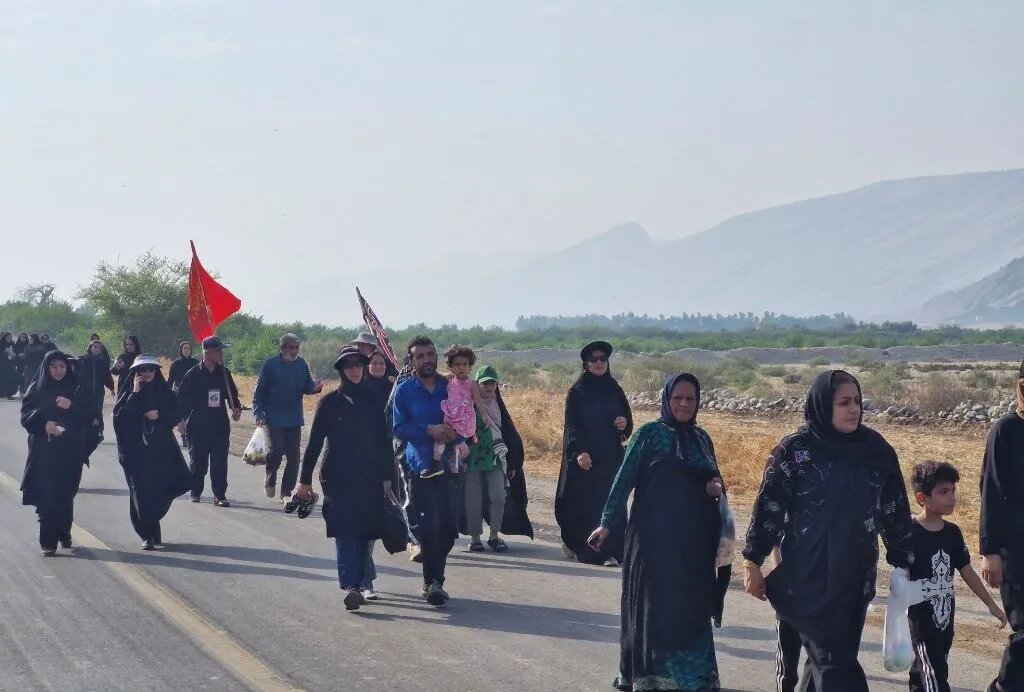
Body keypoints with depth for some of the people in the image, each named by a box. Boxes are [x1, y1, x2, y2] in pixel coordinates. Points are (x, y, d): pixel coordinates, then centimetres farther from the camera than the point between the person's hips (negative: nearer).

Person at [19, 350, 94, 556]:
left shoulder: (75, 390, 7)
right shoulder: (37, 389, 4)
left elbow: (89, 416, 3)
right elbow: (26, 415, -1)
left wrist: (72, 406, -13)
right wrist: (44, 423, -18)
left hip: (70, 452, 2)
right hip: (44, 451, -2)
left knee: (66, 494, 6)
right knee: (46, 495, -8)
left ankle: (64, 534, 24)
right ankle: (48, 541, -7)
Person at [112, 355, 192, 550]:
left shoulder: (164, 391, 6)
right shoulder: (128, 393, 0)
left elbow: (176, 415, 6)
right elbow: (120, 417, -13)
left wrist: (159, 414, -12)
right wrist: (135, 394, -17)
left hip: (161, 447, 2)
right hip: (135, 449, -2)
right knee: (142, 493, -4)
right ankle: (148, 535, 6)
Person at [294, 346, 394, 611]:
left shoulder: (373, 401, 10)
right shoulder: (330, 402, 3)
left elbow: (384, 440, 12)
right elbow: (315, 441, 3)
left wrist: (387, 477, 8)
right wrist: (305, 479, 2)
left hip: (370, 477, 3)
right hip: (338, 478, -3)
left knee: (366, 533, 3)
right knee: (346, 533, -12)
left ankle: (362, 581, 17)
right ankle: (350, 586, -21)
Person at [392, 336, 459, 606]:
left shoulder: (450, 388, 10)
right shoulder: (404, 391, 1)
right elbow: (399, 428, -5)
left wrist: (455, 432, -8)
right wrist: (429, 430, -17)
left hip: (448, 464, 3)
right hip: (420, 466, -3)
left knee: (449, 527, 5)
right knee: (429, 528, -9)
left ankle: (433, 579, 23)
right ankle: (433, 581, 1)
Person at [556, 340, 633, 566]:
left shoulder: (614, 390, 10)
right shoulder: (577, 391, -2)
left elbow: (627, 416, 15)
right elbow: (571, 424, -7)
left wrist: (624, 423, -10)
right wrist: (579, 451, -19)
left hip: (610, 455, 3)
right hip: (584, 455, -3)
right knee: (582, 502, 1)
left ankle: (610, 552, -6)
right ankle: (571, 541, 23)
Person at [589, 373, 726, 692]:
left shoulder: (701, 438, 10)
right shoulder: (648, 434, -4)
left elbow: (713, 480, 19)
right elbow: (625, 479, -6)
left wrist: (716, 489, -5)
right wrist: (607, 523, -12)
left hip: (693, 539, 4)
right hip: (654, 536, -4)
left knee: (691, 608, 5)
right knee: (652, 605, 0)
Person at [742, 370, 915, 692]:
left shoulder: (877, 450, 5)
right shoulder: (795, 449, -6)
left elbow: (895, 511, 10)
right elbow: (769, 505, -3)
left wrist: (904, 563, 11)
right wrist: (752, 561, -4)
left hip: (855, 577, 4)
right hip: (808, 576, -4)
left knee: (825, 657, 10)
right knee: (835, 664, -8)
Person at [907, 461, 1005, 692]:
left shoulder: (952, 532, 4)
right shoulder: (910, 533, -15)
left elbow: (967, 571, 13)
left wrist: (991, 605, 15)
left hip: (945, 619, 6)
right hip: (920, 620, -6)